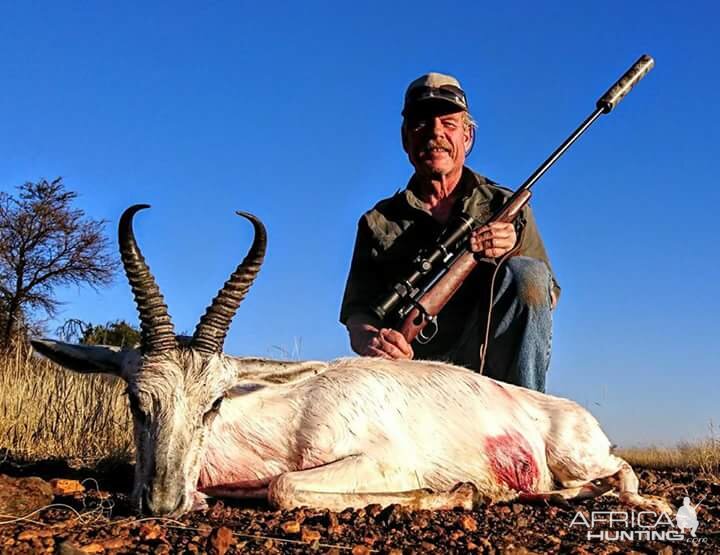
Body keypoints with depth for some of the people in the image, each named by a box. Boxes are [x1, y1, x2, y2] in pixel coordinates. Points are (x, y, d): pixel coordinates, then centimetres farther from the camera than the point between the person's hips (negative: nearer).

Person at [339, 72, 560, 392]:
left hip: (492, 365, 1)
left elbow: (547, 298, 8)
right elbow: (358, 312, 6)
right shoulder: (379, 222, 15)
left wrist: (512, 256, -14)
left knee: (526, 274, -26)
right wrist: (370, 340, -19)